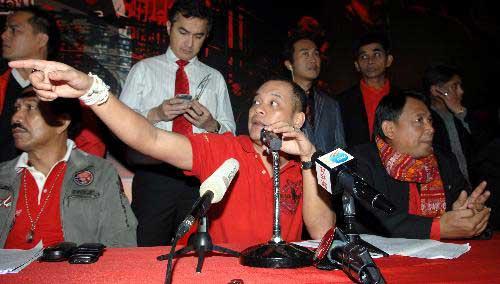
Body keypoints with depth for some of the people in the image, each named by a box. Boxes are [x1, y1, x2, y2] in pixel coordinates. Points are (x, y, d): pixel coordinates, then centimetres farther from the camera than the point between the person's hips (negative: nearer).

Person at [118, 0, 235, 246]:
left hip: (199, 179, 2)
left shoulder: (214, 78, 14)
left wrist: (211, 125, -9)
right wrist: (155, 114, -14)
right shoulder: (144, 70, 9)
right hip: (152, 176, -1)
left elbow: (230, 131, 11)